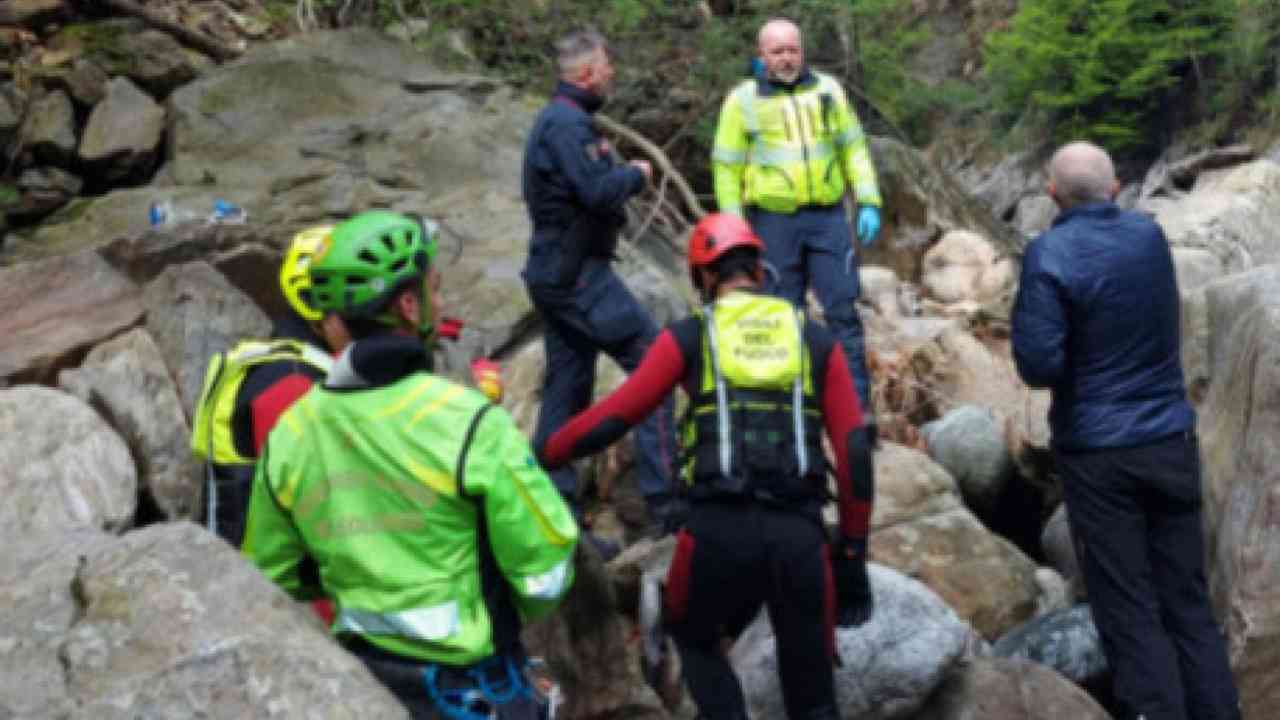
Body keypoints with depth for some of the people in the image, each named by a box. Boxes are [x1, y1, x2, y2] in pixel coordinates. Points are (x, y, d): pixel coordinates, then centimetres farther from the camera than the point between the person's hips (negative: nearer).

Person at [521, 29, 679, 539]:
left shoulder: (557, 119, 17)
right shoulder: (567, 122, -16)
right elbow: (598, 193, -23)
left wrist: (614, 170, 3)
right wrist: (635, 173, -6)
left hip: (557, 272, 10)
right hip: (577, 273, -10)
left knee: (567, 385, 11)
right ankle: (662, 496, -7)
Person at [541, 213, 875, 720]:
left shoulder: (687, 337, 9)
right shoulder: (818, 341, 15)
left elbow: (614, 417, 7)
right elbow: (855, 453, 9)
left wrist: (541, 457, 22)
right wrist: (853, 555, 15)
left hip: (718, 528, -1)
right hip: (800, 534, 2)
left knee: (693, 638, 29)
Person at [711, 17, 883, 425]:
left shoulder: (827, 89, 7)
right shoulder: (742, 100, 1)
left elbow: (853, 148, 10)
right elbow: (727, 168, 2)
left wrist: (869, 203, 1)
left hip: (828, 217, 1)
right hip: (774, 220, -1)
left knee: (843, 311, -3)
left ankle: (857, 405, 1)